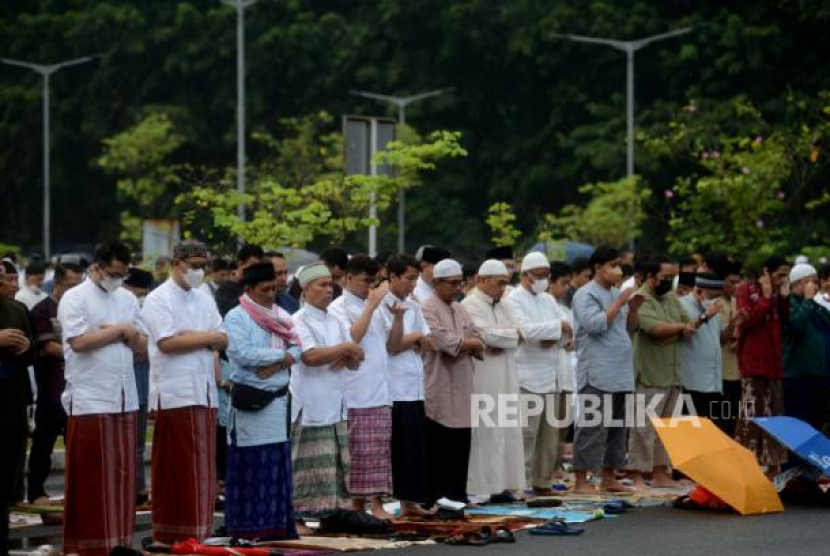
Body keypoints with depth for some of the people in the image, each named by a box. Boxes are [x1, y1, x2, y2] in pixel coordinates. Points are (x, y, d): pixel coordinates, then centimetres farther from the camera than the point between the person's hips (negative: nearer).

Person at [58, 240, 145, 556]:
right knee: (90, 475, -3)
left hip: (124, 398, 6)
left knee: (122, 472, 7)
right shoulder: (75, 299, -5)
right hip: (89, 400, -6)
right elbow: (79, 342, -17)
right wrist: (118, 330, -8)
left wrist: (129, 333, -7)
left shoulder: (128, 299, 15)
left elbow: (141, 345, 14)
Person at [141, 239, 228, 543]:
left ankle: (198, 529, 12)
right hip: (174, 394, -7)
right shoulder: (158, 299, -4)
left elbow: (222, 340, 11)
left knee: (202, 466, 7)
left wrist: (191, 336, -7)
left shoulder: (205, 300, 17)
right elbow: (167, 343, -16)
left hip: (204, 391, 7)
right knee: (175, 468, -5)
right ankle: (172, 532, 0)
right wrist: (205, 337, -6)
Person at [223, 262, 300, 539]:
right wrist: (282, 355, -9)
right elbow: (243, 353, -18)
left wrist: (277, 365, -14)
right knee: (249, 465, -3)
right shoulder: (236, 317, -5)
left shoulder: (281, 316, 13)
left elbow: (297, 349, 5)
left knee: (278, 462, 7)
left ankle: (276, 523, 12)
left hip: (279, 398, 6)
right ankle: (248, 526, 0)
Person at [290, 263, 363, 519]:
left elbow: (355, 362, 18)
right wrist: (345, 349, -11)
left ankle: (334, 511, 12)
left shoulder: (335, 322, 18)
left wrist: (344, 358, -5)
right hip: (310, 408, -8)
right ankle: (301, 515, -6)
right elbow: (310, 356, -21)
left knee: (337, 466, 7)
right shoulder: (299, 321, -6)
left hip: (336, 406, 8)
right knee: (308, 469, -8)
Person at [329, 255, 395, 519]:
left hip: (380, 390, 6)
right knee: (358, 452, -4)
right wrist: (371, 306, -16)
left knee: (379, 451, 4)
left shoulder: (377, 307, 16)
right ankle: (358, 505, 1)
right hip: (355, 394, -6)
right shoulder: (338, 308, -3)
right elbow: (351, 339, -18)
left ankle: (376, 503, 5)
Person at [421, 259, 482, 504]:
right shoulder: (427, 310, -8)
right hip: (437, 392, -8)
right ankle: (435, 500, 0)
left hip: (461, 394, 8)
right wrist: (469, 342, -4)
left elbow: (479, 344, 12)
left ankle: (457, 496, 15)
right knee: (437, 452, -4)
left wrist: (461, 346, -9)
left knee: (460, 448, 9)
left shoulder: (461, 311, 17)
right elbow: (444, 341, -21)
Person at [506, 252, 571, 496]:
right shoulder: (514, 301, -5)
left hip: (552, 377, 7)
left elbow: (567, 331, 14)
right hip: (528, 378, -7)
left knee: (551, 433, 8)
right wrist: (558, 326, -9)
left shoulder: (549, 300, 19)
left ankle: (542, 481, 15)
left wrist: (555, 337, -8)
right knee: (526, 433, -10)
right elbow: (527, 330, -19)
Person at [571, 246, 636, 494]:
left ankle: (609, 477, 17)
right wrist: (620, 302, -16)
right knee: (592, 427, -9)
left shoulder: (616, 294, 18)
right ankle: (580, 480, -7)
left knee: (617, 427, 10)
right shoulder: (586, 295, -7)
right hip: (596, 373, -9)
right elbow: (595, 324, -20)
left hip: (619, 373, 9)